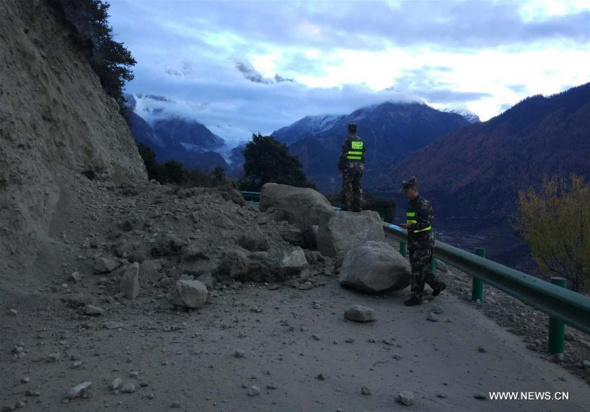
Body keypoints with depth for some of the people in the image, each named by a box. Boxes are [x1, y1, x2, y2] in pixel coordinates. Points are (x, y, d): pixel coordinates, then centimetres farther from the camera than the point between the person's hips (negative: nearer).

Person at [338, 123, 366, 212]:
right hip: (359, 167, 5)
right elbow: (364, 154, 11)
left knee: (347, 187, -1)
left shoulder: (347, 141, -9)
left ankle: (347, 206, -3)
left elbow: (343, 155, -11)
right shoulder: (361, 141, 9)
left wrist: (340, 166, -2)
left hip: (348, 167, -5)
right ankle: (358, 207, 10)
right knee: (358, 187, 9)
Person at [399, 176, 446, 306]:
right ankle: (438, 285, 32)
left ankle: (416, 297, 4)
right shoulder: (411, 204, 12)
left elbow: (427, 222, -24)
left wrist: (410, 226, -34)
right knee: (419, 269, 14)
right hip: (413, 242, 9)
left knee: (418, 270, -4)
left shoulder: (424, 204, -15)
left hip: (424, 243, -9)